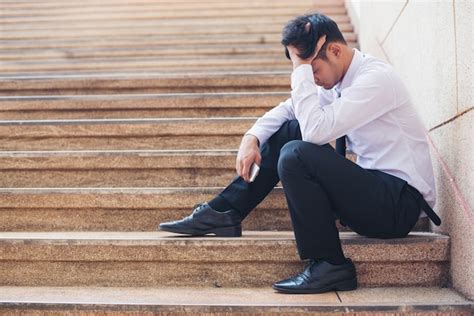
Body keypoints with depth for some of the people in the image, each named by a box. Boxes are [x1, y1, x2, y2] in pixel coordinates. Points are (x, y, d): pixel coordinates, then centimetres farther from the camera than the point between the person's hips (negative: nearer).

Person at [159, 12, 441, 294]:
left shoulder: (376, 78, -19)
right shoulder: (337, 79, 9)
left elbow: (315, 129, -29)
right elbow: (288, 109, 16)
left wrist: (302, 68, -21)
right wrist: (252, 138, -2)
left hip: (401, 203, -9)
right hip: (373, 186, 9)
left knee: (296, 154, -25)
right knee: (287, 130, 5)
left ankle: (330, 266, -15)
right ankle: (224, 214, 4)